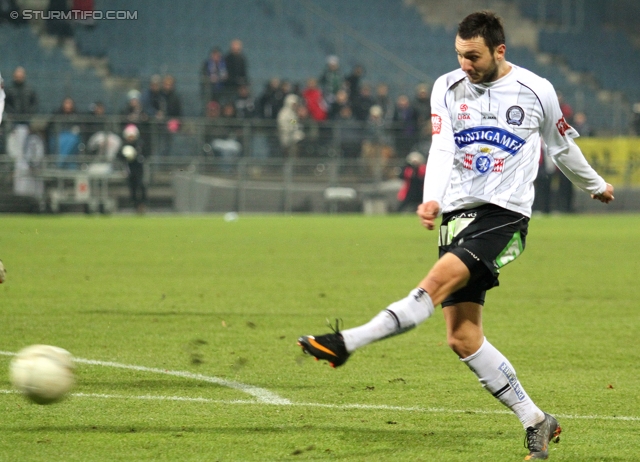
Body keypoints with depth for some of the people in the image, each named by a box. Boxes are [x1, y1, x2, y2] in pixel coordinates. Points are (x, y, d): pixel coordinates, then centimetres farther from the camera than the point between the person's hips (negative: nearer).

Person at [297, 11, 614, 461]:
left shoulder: (536, 91, 2)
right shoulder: (447, 88, 6)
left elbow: (563, 147, 20)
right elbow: (441, 149, -6)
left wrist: (596, 186, 34)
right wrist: (431, 200, -24)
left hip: (504, 213, -4)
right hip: (458, 213, 4)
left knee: (438, 280, -28)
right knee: (463, 338, -2)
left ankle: (345, 343, -37)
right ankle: (536, 422, 7)